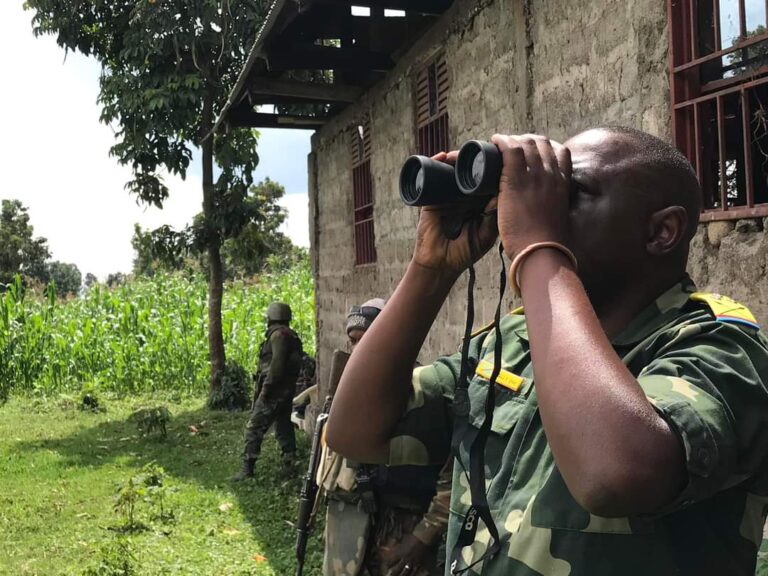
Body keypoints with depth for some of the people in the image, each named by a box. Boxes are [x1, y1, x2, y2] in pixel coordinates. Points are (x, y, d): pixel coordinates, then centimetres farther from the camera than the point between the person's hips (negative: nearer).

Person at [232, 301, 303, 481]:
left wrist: (266, 387, -20)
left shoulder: (278, 334, -14)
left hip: (274, 392, -10)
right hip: (287, 390, 10)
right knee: (284, 427, 17)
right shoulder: (291, 336, 16)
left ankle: (247, 468, -9)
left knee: (254, 428, -7)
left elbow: (277, 364, -23)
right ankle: (289, 464, 19)